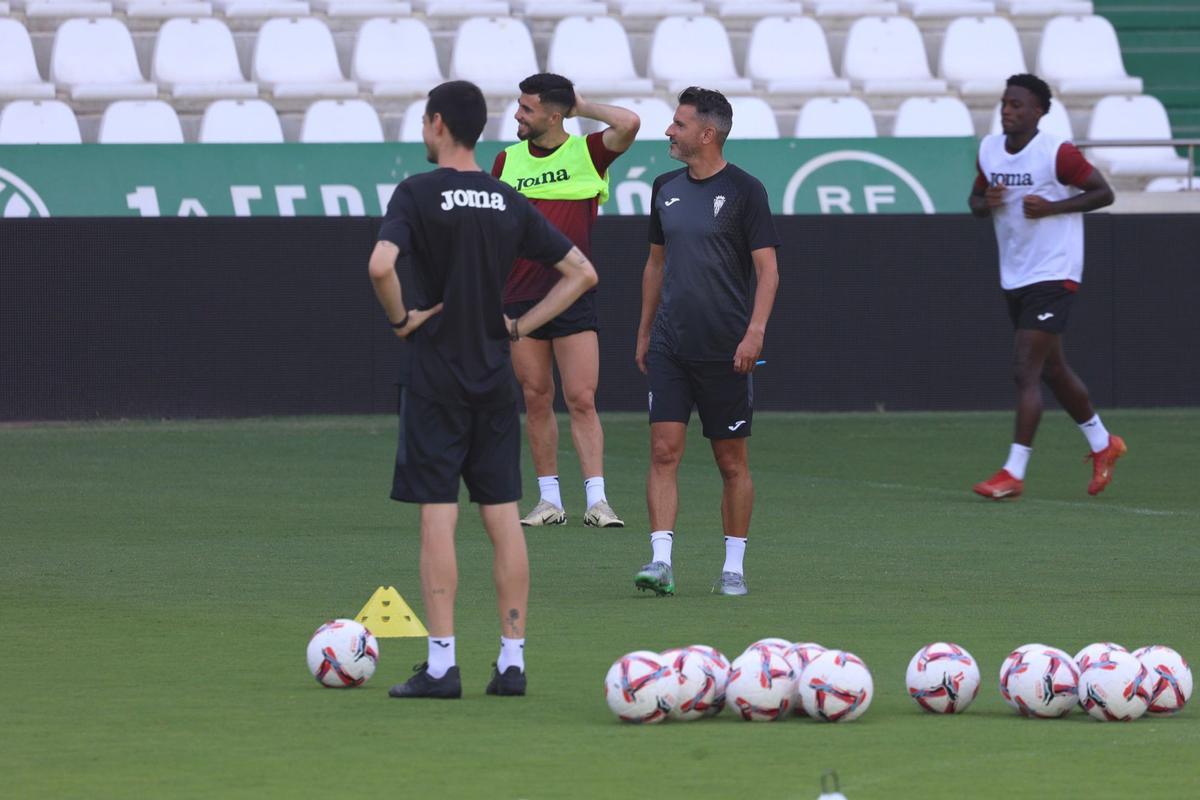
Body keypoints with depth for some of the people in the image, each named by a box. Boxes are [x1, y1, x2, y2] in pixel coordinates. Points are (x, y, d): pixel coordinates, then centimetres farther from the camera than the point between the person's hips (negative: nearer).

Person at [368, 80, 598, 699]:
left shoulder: (418, 194, -9)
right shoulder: (509, 202, 7)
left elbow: (381, 265, -27)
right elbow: (581, 273, 9)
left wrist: (401, 318, -10)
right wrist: (521, 326, 9)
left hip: (435, 379, -5)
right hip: (495, 381, 5)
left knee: (437, 517, -4)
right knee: (503, 518, 5)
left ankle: (441, 664, -6)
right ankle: (512, 660, 5)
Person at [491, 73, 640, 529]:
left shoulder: (586, 153, 0)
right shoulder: (508, 160, 10)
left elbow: (628, 124, -18)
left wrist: (582, 108, -4)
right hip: (520, 299, 3)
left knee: (582, 399, -7)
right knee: (536, 400, 4)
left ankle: (597, 500, -8)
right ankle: (549, 500, 10)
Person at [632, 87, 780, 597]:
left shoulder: (744, 191, -6)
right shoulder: (666, 189, 11)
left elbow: (767, 268, -8)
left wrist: (755, 331, -19)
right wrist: (644, 332, 18)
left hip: (725, 352, -4)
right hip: (669, 345, 4)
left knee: (732, 462, 3)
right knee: (664, 451, -7)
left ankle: (733, 568, 12)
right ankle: (661, 560, -12)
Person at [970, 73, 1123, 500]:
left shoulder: (1057, 153, -14)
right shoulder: (989, 149, 5)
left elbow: (1104, 192, -9)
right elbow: (976, 198, 18)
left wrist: (1051, 207, -21)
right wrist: (986, 202, -7)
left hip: (1053, 276, -8)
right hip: (1014, 279, 8)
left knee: (1025, 371, -14)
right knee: (1052, 370, 17)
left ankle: (1014, 472, -14)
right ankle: (1103, 444, 36)